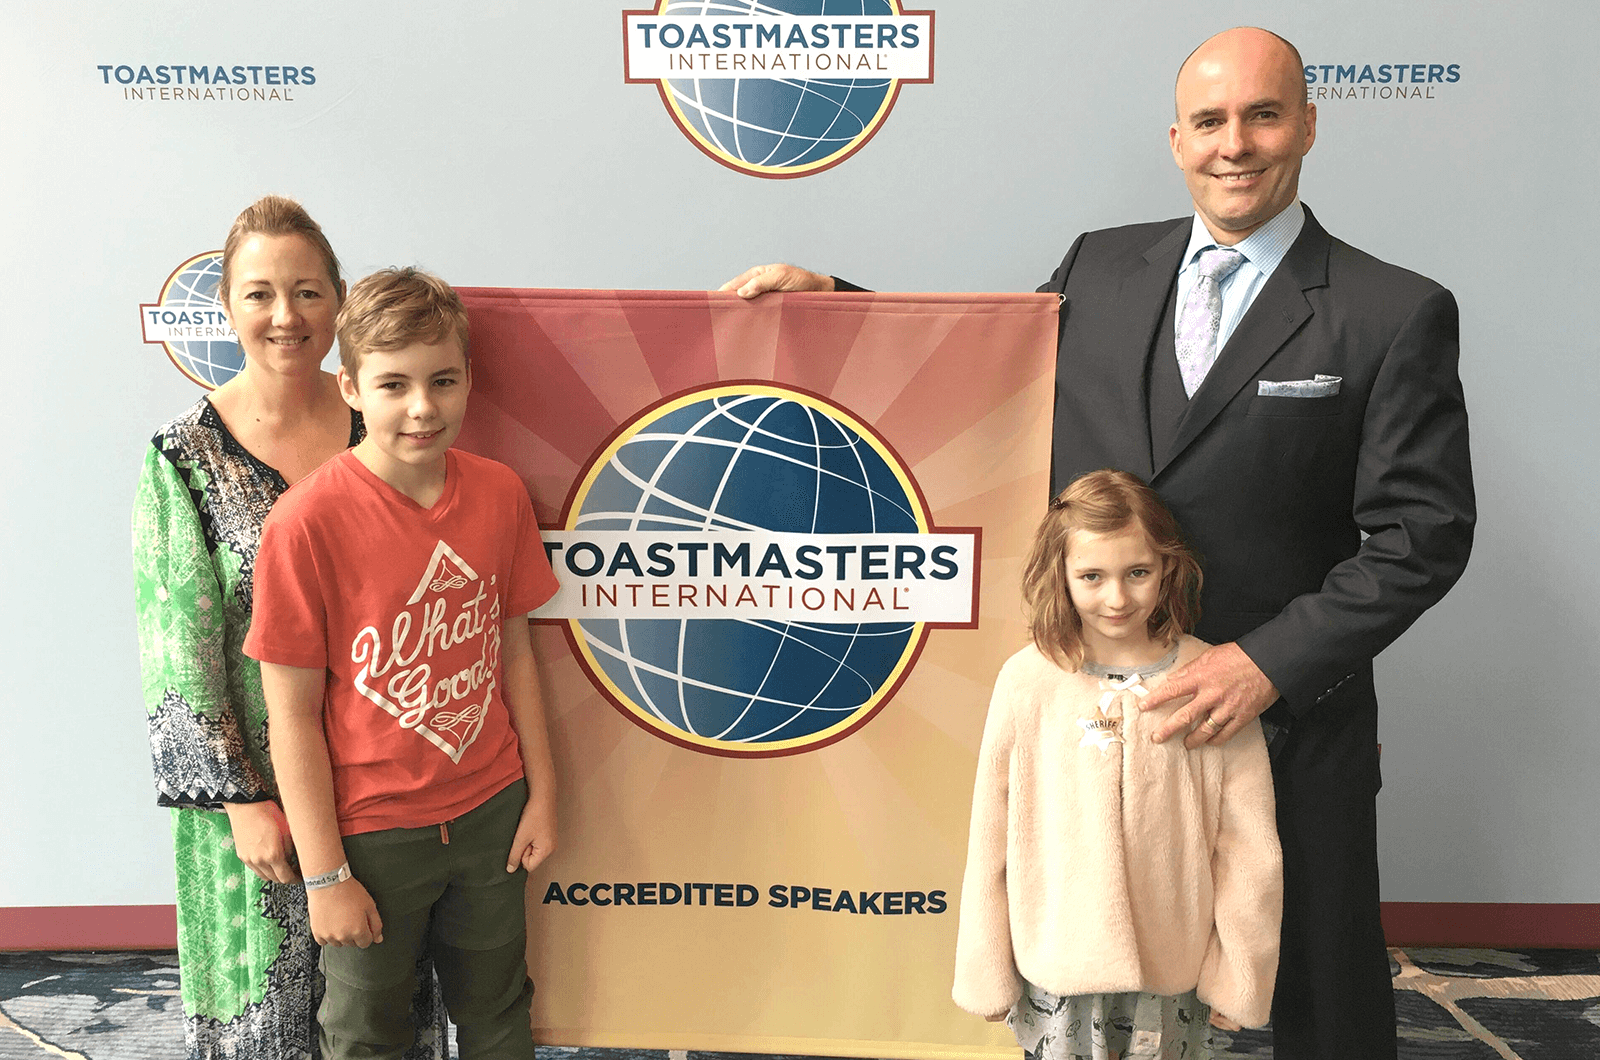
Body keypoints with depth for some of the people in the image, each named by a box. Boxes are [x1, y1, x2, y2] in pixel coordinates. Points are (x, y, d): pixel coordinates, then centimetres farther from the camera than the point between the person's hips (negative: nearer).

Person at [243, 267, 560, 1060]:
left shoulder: (500, 494, -6)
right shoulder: (308, 522, -20)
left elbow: (514, 650, 3)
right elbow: (293, 715, -15)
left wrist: (542, 791, 6)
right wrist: (326, 875, -11)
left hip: (489, 811, 4)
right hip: (370, 830, -3)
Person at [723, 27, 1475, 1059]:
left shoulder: (1398, 314, -6)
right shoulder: (1101, 268, 5)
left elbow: (1423, 533, -8)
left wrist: (1269, 661, -17)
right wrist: (828, 294, 5)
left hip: (1289, 715, -2)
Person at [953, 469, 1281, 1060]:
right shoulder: (1027, 681, -10)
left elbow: (1249, 852, -3)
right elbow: (990, 842, -4)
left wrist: (1238, 977, 2)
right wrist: (986, 971, 1)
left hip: (1171, 968, 0)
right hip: (1053, 968, 0)